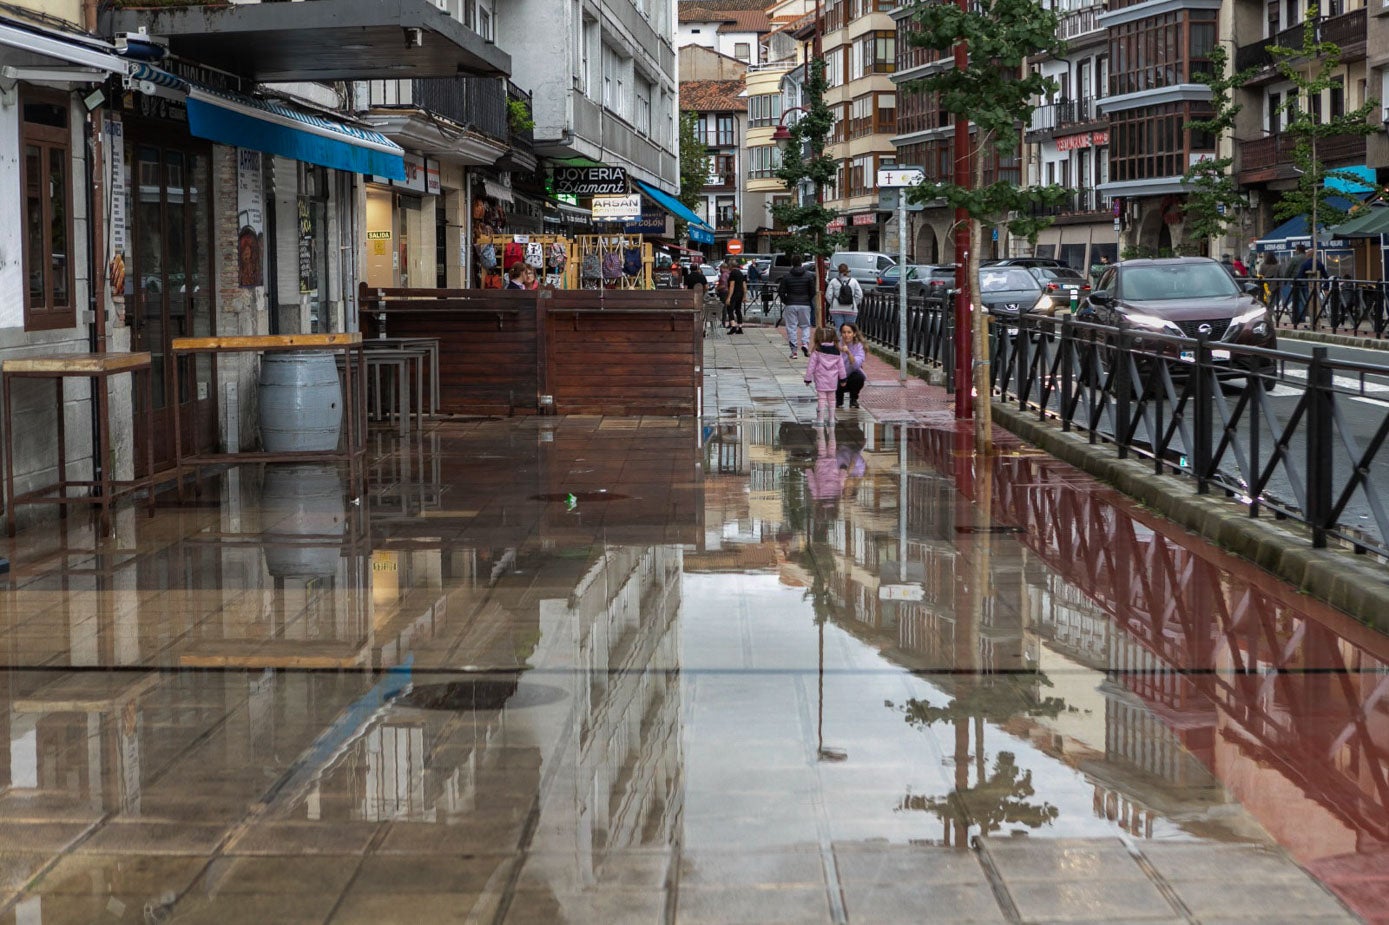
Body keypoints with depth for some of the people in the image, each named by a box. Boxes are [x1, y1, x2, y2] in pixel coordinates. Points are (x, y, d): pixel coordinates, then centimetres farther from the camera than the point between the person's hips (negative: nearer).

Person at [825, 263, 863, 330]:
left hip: (836, 310, 0)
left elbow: (828, 296, -2)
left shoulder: (833, 281, 1)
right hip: (851, 310, 0)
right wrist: (855, 304, 11)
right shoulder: (853, 281, 2)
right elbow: (859, 295, -1)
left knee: (838, 328, 0)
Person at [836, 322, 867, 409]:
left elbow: (856, 364, -32)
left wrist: (848, 353, -46)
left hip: (852, 375, 0)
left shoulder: (858, 345, -15)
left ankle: (853, 399, -1)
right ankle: (839, 398, 8)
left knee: (859, 376, -33)